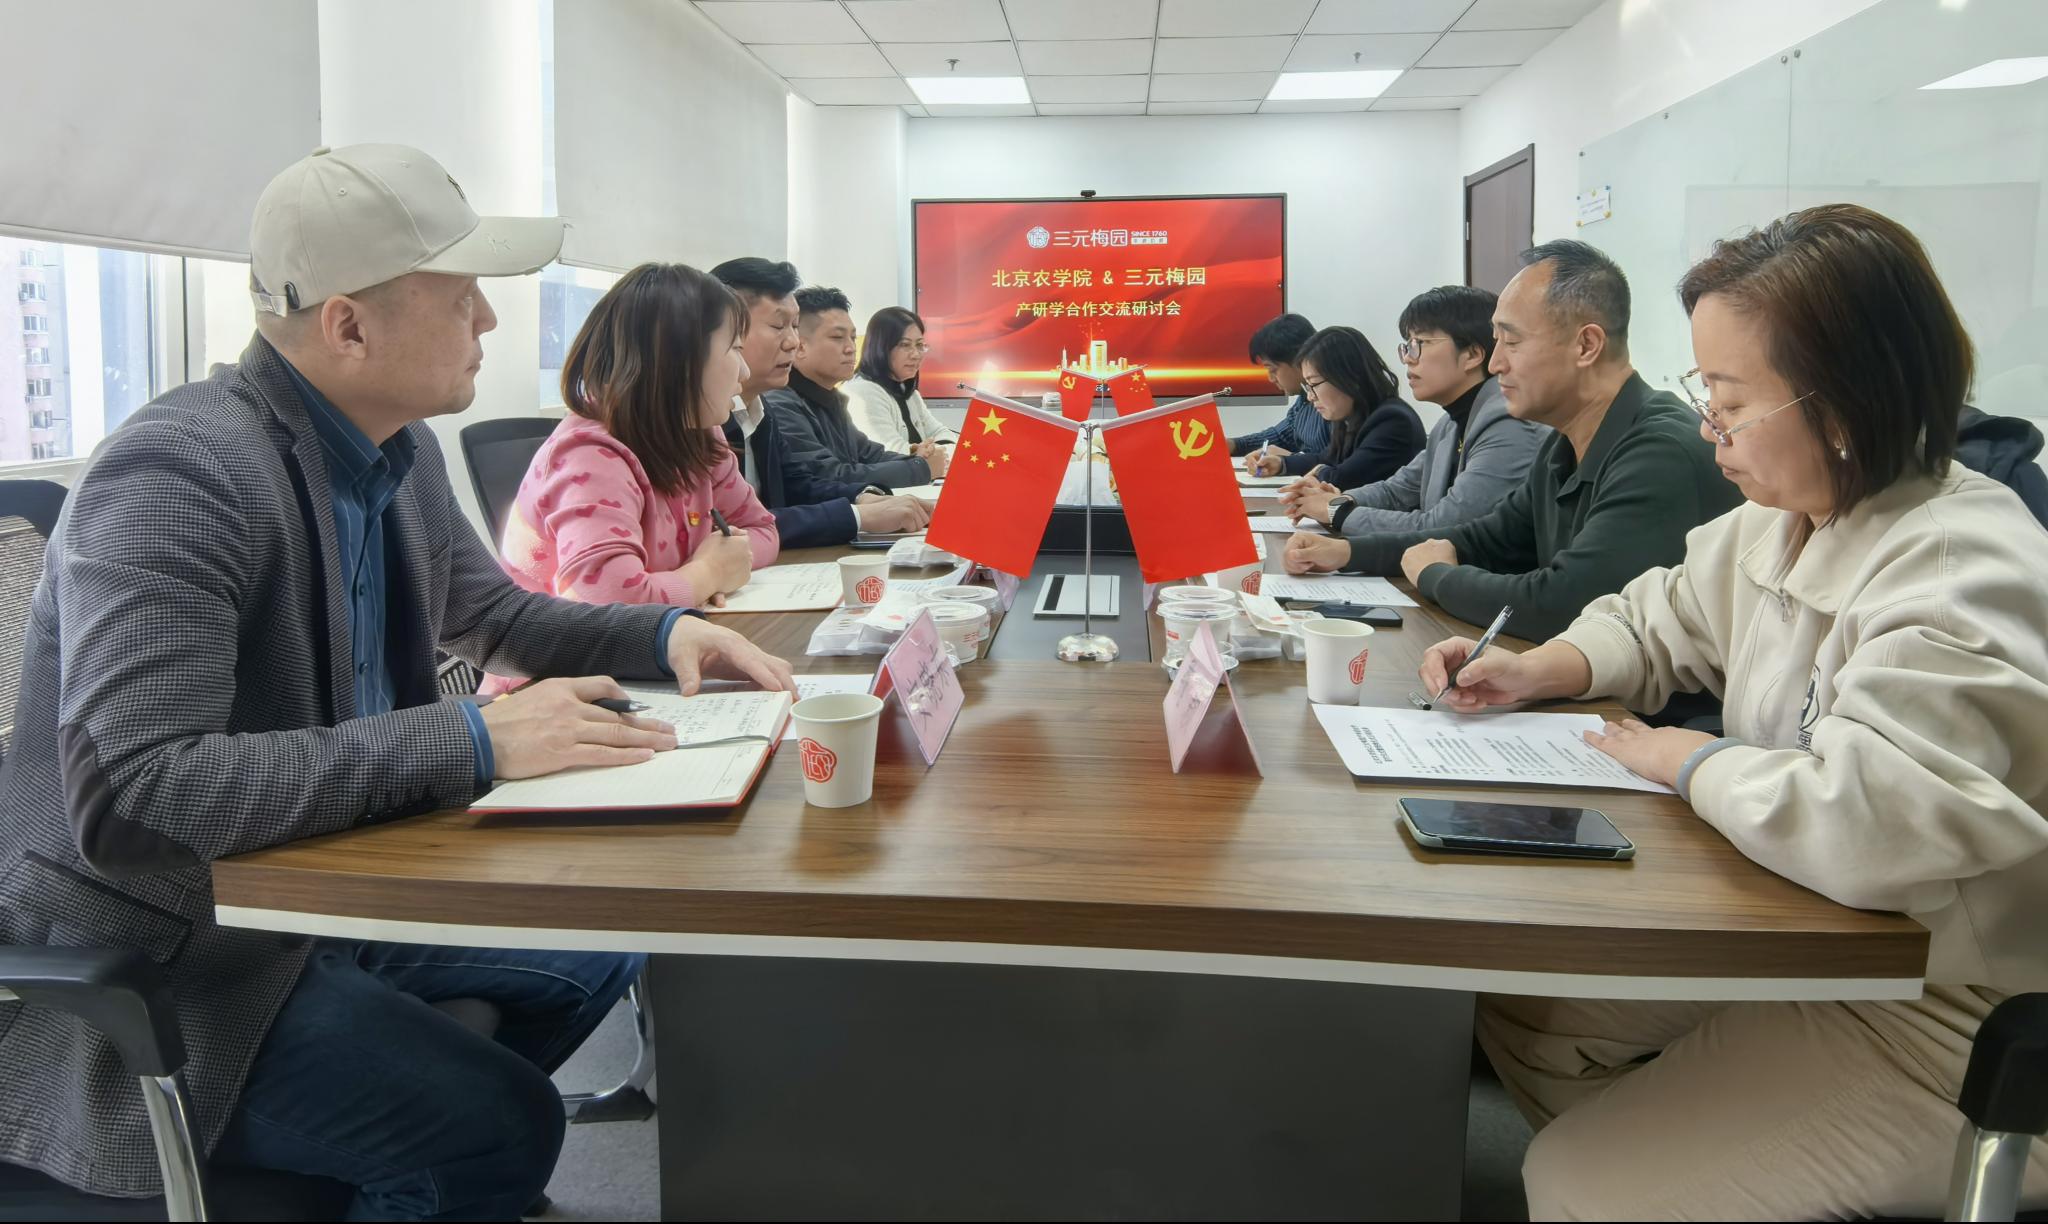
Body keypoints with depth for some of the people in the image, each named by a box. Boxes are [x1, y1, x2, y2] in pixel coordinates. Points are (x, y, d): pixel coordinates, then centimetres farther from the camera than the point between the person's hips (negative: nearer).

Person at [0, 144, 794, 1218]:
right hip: (152, 961, -9)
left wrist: (662, 633, -2)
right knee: (500, 1129, -22)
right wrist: (472, 742, -36)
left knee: (599, 944, 14)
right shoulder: (180, 472, -26)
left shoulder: (400, 452, 0)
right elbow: (128, 791, -35)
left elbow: (492, 614, 16)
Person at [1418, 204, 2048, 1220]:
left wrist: (1692, 763, -21)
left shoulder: (1959, 578, -28)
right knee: (1516, 998, 11)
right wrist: (1539, 669, 0)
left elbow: (1870, 825, -41)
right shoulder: (1780, 523, 2)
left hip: (1947, 1020, -9)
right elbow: (1660, 619, 20)